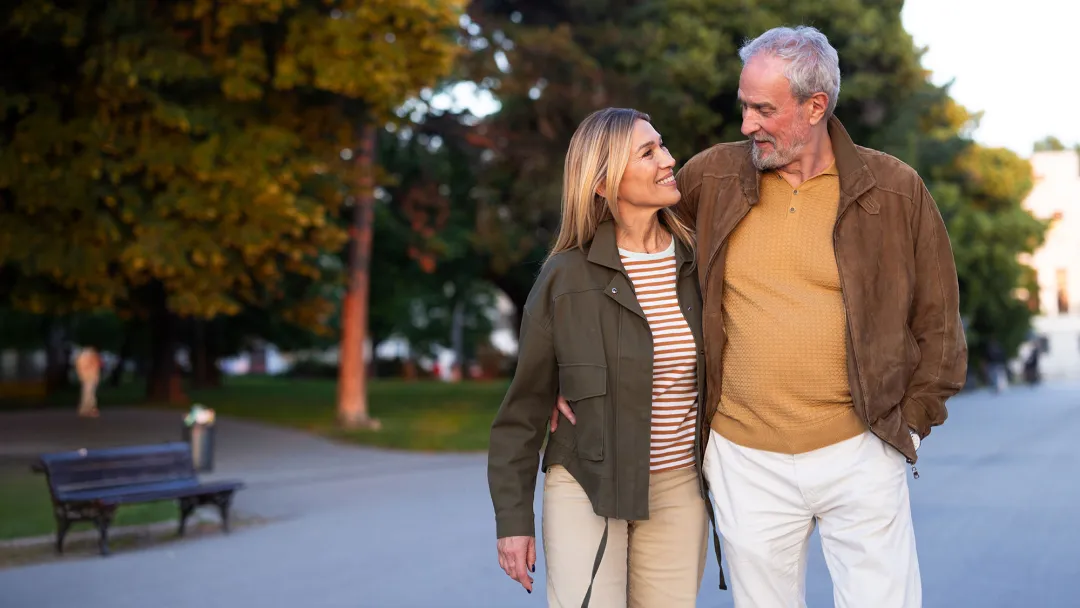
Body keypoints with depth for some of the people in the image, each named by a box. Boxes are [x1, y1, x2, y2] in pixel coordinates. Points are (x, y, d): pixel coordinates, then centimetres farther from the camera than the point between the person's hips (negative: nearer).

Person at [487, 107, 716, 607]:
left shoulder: (698, 265, 0)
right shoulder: (566, 277, -9)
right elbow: (525, 406, -3)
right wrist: (513, 518, -5)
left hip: (679, 491, 3)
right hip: (586, 489, -3)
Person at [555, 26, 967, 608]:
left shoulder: (894, 189, -1)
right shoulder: (711, 177, 2)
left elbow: (936, 317, 7)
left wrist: (911, 420, 2)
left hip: (859, 453, -1)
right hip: (746, 460, 1)